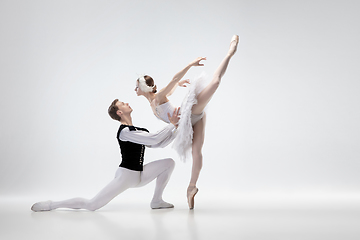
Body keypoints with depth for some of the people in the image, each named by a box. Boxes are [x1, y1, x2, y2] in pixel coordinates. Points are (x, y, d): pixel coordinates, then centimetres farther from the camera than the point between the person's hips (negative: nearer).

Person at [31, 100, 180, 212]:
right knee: (91, 205, -17)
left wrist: (176, 130, 1)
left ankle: (156, 201, 9)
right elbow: (154, 139, -24)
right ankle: (52, 205, 2)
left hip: (139, 176, 9)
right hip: (126, 174, -9)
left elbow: (160, 144, 11)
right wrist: (171, 125, -15)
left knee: (169, 163, 4)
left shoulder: (140, 131, 14)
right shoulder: (124, 132, -16)